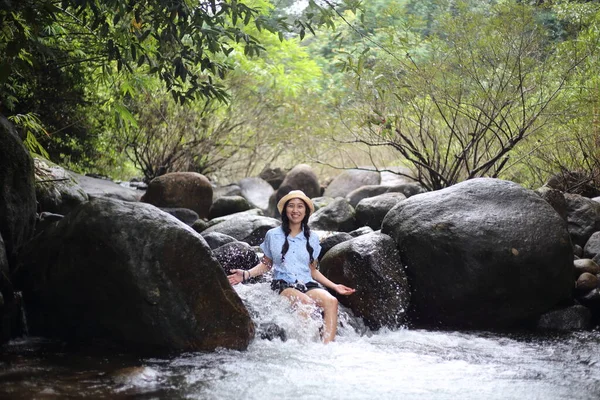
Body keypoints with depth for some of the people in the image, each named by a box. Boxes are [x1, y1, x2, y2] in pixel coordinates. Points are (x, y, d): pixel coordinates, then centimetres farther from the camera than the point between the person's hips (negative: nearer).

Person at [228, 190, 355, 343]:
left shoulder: (311, 238, 14)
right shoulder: (273, 235, 8)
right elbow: (266, 264, 15)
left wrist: (334, 286, 12)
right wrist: (246, 274, -2)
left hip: (307, 284, 3)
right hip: (283, 285, -3)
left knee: (331, 301, -30)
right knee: (306, 302, -37)